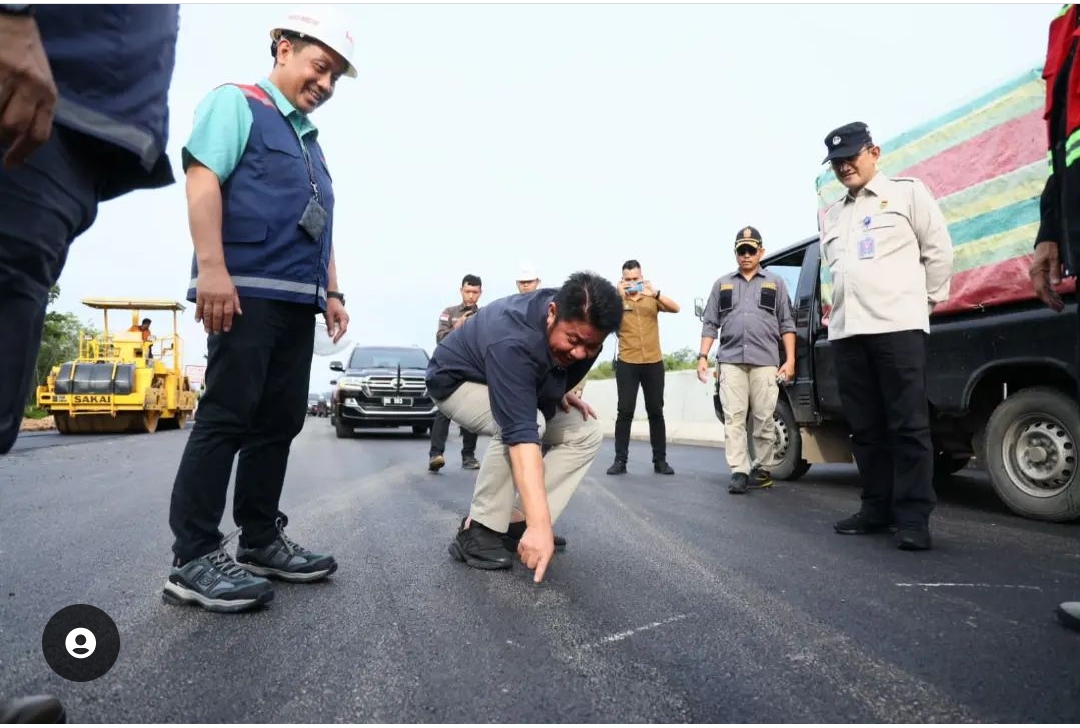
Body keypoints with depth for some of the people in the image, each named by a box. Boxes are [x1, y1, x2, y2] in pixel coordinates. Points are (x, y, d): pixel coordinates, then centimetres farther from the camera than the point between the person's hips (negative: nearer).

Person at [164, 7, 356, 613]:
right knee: (227, 418, -10)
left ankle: (261, 540, 16)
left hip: (297, 300, 8)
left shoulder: (310, 141, 27)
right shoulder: (237, 102, 4)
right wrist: (212, 268, -20)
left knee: (280, 422, 7)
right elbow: (203, 179, -9)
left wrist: (332, 292, 19)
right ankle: (194, 559, -3)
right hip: (246, 290, -8)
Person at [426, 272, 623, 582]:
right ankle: (477, 530, -22)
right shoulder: (512, 343, -42)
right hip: (459, 381, -7)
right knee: (518, 424, -37)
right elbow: (521, 434, -50)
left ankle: (516, 522, -7)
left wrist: (560, 392, -9)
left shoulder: (580, 324, -19)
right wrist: (540, 523, -54)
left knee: (587, 434, -8)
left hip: (520, 385, 7)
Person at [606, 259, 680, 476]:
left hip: (654, 363, 2)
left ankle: (660, 460, 11)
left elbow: (675, 309, -7)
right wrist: (619, 295, -22)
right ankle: (620, 460, 2)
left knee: (656, 411, 5)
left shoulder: (652, 298, 9)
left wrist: (656, 294, -22)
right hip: (627, 363, -1)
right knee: (625, 411, -2)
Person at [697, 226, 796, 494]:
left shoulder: (775, 283, 14)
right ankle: (739, 472, -4)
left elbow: (787, 325, 9)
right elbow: (710, 324, 13)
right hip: (731, 360, 1)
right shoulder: (722, 284, 17)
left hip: (765, 361, -1)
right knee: (733, 418, -6)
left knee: (764, 418, 1)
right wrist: (702, 356, 3)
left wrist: (790, 359, 0)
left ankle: (762, 469, 13)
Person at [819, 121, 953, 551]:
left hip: (898, 325, -5)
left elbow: (939, 250, 6)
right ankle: (878, 508, 14)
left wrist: (925, 299, 6)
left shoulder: (908, 192, 8)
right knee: (864, 427, 7)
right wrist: (837, 308, 14)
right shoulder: (831, 214, 23)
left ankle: (913, 517, -1)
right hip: (846, 331, 6)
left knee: (908, 425, -6)